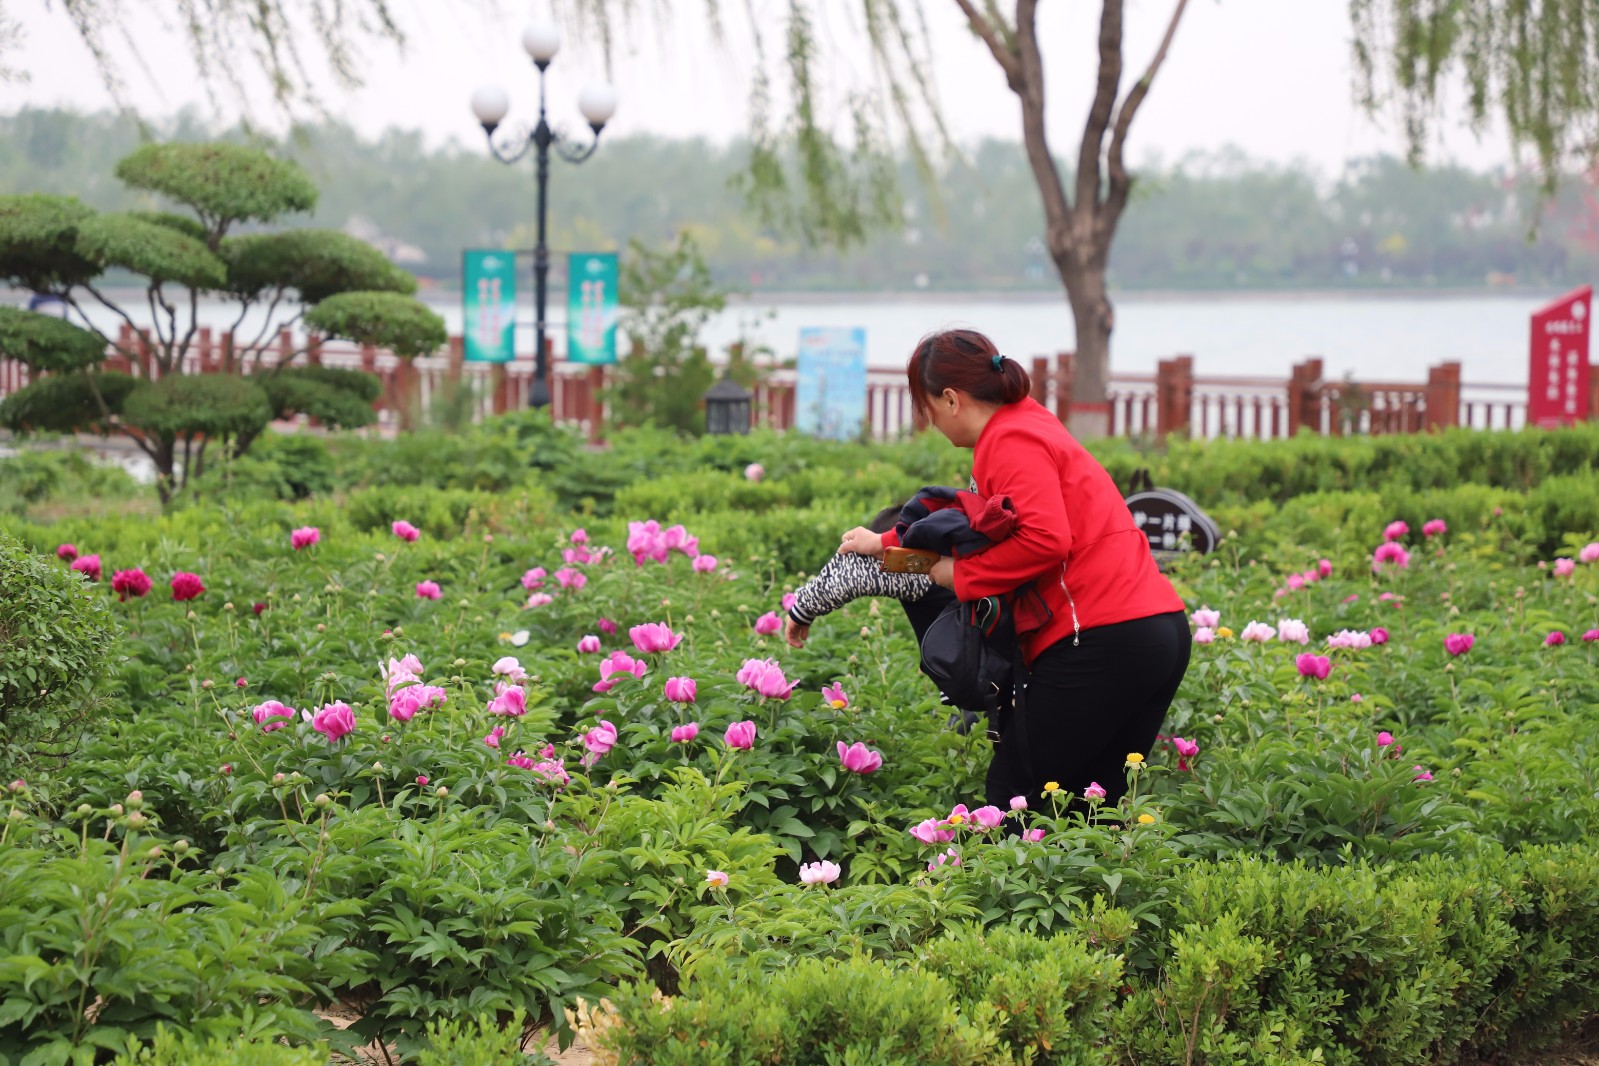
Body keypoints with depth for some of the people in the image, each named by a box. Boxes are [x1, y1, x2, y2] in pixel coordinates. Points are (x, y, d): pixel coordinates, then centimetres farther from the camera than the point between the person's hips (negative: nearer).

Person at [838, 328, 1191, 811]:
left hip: (1101, 641, -10)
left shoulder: (1011, 441, -8)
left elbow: (1044, 538, -23)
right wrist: (884, 543, 43)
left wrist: (961, 575, -9)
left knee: (1014, 793, -3)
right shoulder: (1026, 423, 23)